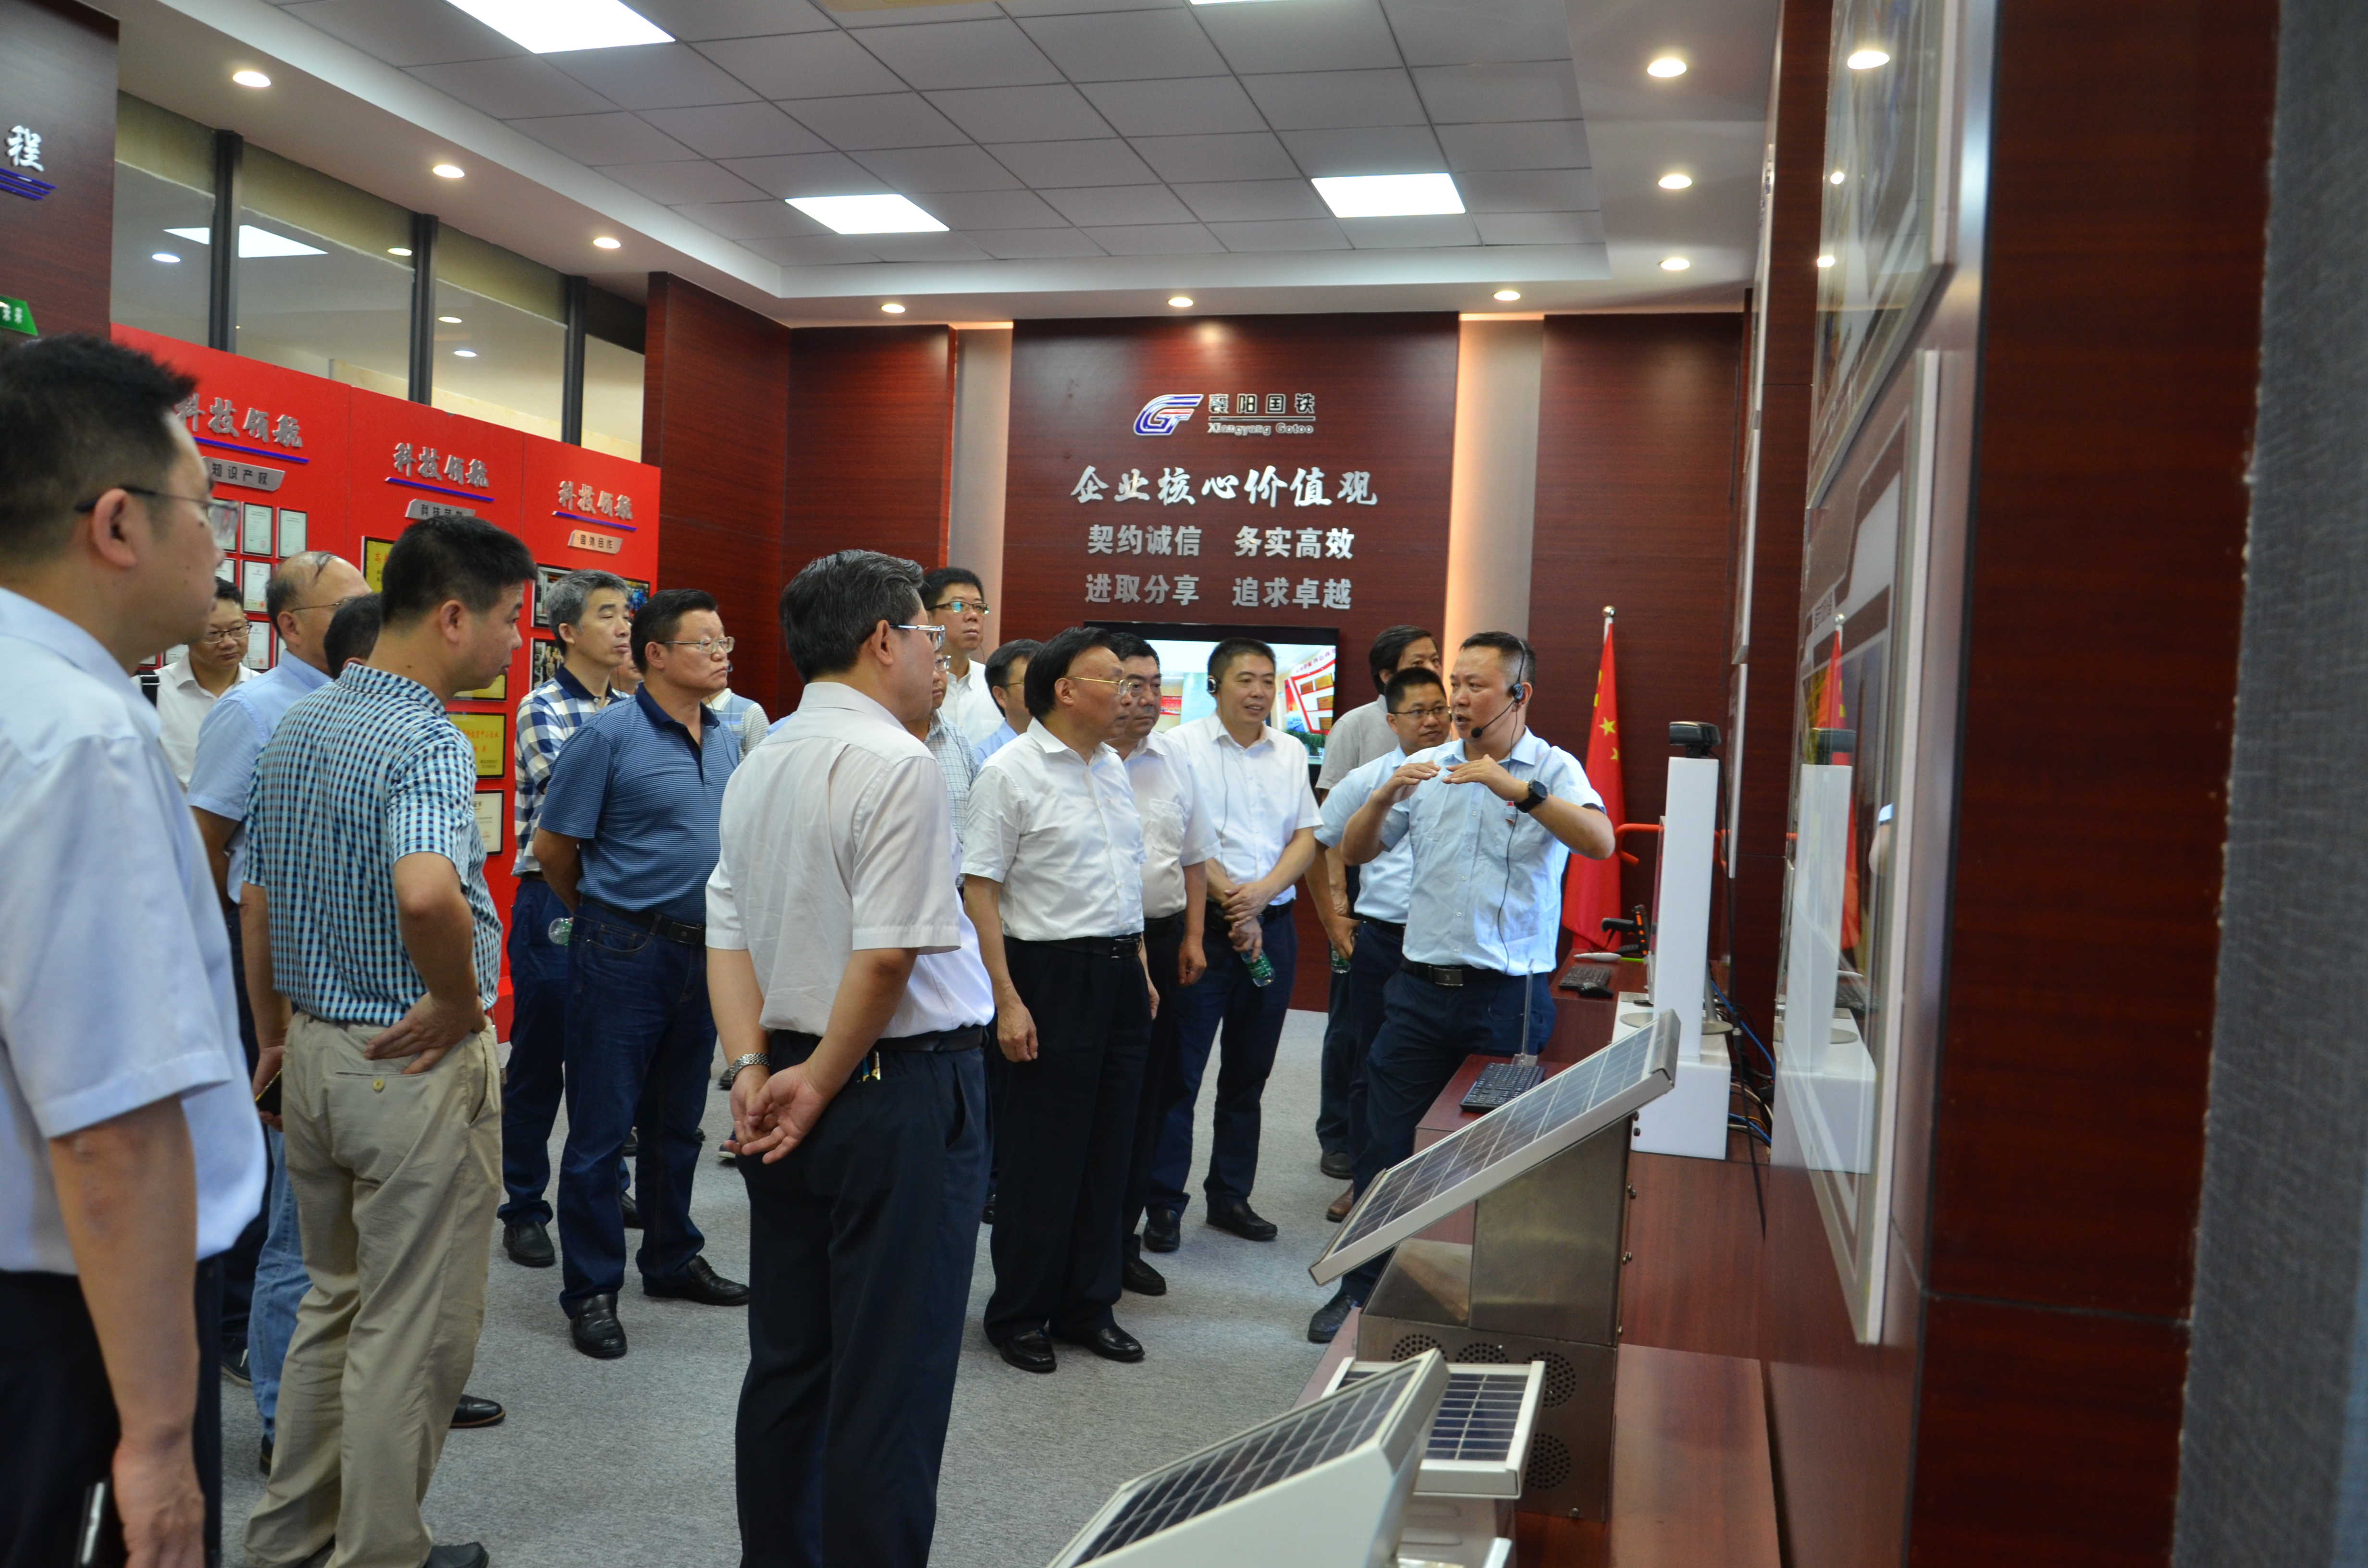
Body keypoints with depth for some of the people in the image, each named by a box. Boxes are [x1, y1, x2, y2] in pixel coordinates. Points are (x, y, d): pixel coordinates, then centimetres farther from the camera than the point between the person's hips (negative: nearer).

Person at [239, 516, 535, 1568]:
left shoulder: (296, 728, 8)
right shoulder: (425, 743, -21)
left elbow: (258, 902, 16)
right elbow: (428, 895, -40)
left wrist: (283, 1031, 26)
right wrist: (461, 999, -22)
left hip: (313, 1051, 9)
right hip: (420, 1062, -9)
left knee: (336, 1301, 23)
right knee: (414, 1330, 6)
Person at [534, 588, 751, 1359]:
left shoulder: (728, 740, 7)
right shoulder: (610, 735, -12)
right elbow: (553, 847, -6)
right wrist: (604, 914, 6)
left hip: (704, 954, 6)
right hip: (625, 954, -6)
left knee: (677, 1123, 18)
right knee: (602, 1128, 4)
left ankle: (672, 1260, 33)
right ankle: (590, 1288, 15)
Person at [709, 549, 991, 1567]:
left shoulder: (759, 766, 10)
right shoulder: (899, 767, -16)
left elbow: (728, 932, 8)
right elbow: (887, 955, -21)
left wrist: (752, 1068, 1)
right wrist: (822, 1084, -10)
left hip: (791, 1098, 9)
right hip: (902, 1086, -8)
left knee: (787, 1363, 19)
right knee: (891, 1383, 2)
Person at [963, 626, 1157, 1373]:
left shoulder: (1113, 767, 12)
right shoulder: (1010, 771, -10)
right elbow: (979, 887, -14)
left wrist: (1140, 967, 17)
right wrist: (1007, 1001, -19)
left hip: (1120, 972, 7)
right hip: (1051, 974, -7)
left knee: (1107, 1151, 13)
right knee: (1041, 1157, 2)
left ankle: (1087, 1307, 26)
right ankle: (1018, 1315, 19)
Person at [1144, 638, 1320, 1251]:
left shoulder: (1291, 752, 12)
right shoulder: (1184, 746, -3)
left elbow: (1307, 837, 7)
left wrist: (1261, 893, -9)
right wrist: (1229, 900, -15)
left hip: (1272, 924, 5)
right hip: (1201, 924, -4)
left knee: (1249, 1073, 12)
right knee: (1179, 1069, -1)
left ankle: (1231, 1196, 23)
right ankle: (1163, 1201, 9)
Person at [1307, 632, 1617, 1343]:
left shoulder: (1554, 770, -2)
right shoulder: (1424, 768, 8)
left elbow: (1599, 842, -20)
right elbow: (1354, 852, 10)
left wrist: (1519, 791, -30)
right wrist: (1385, 796, -9)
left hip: (1509, 997, -3)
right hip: (1420, 990, 3)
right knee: (1386, 1143, 8)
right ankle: (1361, 1286, 22)